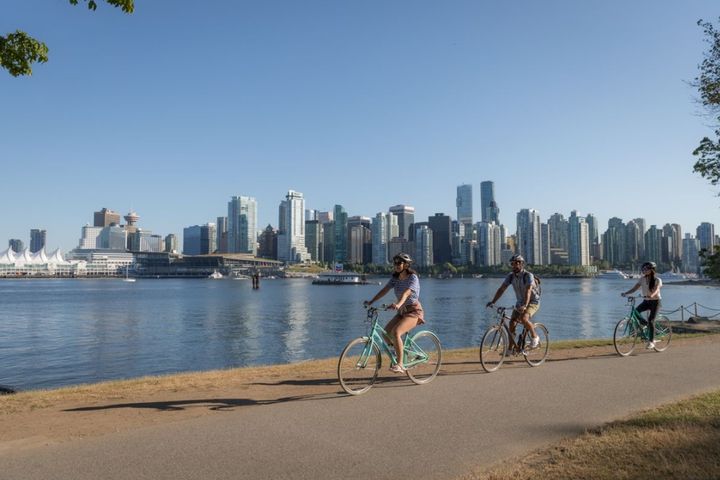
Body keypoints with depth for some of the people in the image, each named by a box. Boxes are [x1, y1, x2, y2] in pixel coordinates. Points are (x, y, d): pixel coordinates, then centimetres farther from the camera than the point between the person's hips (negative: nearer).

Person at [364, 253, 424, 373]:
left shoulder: (413, 277, -15)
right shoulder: (395, 278, 5)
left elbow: (406, 293, -33)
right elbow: (384, 290, -4)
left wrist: (398, 304, -50)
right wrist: (371, 301, -15)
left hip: (413, 311, -7)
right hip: (402, 311, 7)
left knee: (396, 332, -28)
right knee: (386, 333, -7)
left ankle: (400, 364, -21)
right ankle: (401, 353, 18)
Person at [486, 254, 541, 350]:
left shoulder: (528, 275, -23)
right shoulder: (511, 276, -6)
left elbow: (528, 291, -37)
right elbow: (501, 289, -9)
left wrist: (525, 306, -51)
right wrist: (493, 302, -21)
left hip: (533, 302, -6)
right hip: (520, 302, 6)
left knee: (524, 319, -29)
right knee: (512, 322, -8)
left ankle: (535, 337, -3)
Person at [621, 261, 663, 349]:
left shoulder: (657, 280, -12)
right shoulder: (642, 279, 1)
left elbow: (656, 290, -27)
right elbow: (634, 288, -6)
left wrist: (651, 295, -49)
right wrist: (626, 293, -23)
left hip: (655, 301, -5)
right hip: (646, 301, 5)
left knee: (650, 320, -14)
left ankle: (651, 342, -5)